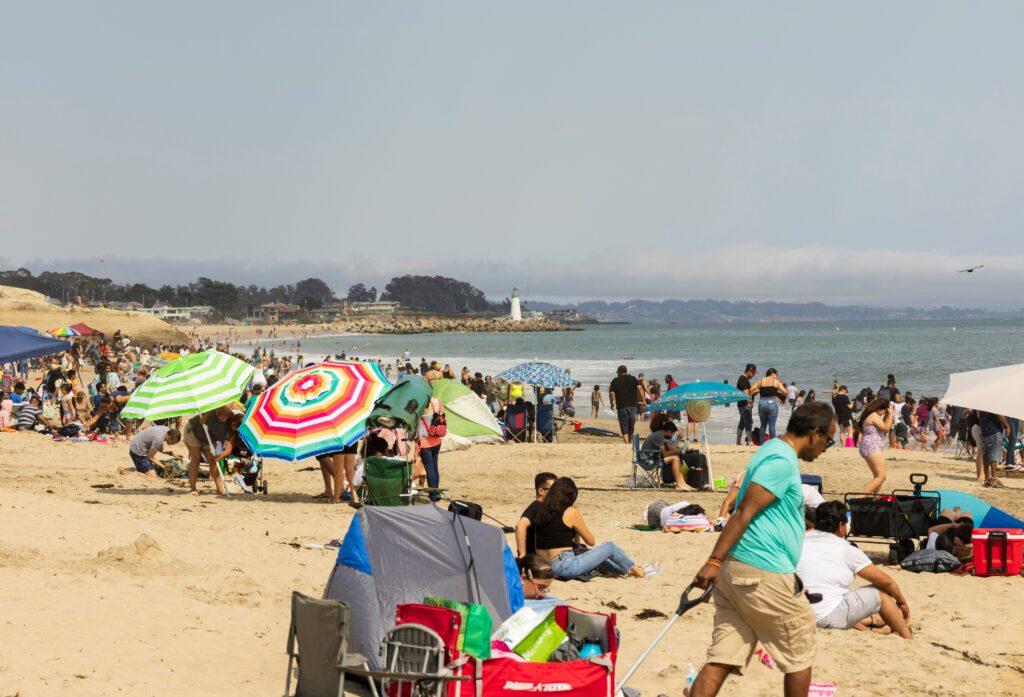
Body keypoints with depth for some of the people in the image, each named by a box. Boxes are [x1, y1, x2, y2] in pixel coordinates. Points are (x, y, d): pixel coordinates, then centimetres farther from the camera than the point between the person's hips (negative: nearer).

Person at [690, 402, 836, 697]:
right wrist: (714, 561, -23)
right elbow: (744, 513, -19)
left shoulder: (772, 451, 20)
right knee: (800, 656, 8)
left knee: (722, 658, 1)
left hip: (736, 572, 9)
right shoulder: (782, 461, -13)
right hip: (763, 574, -9)